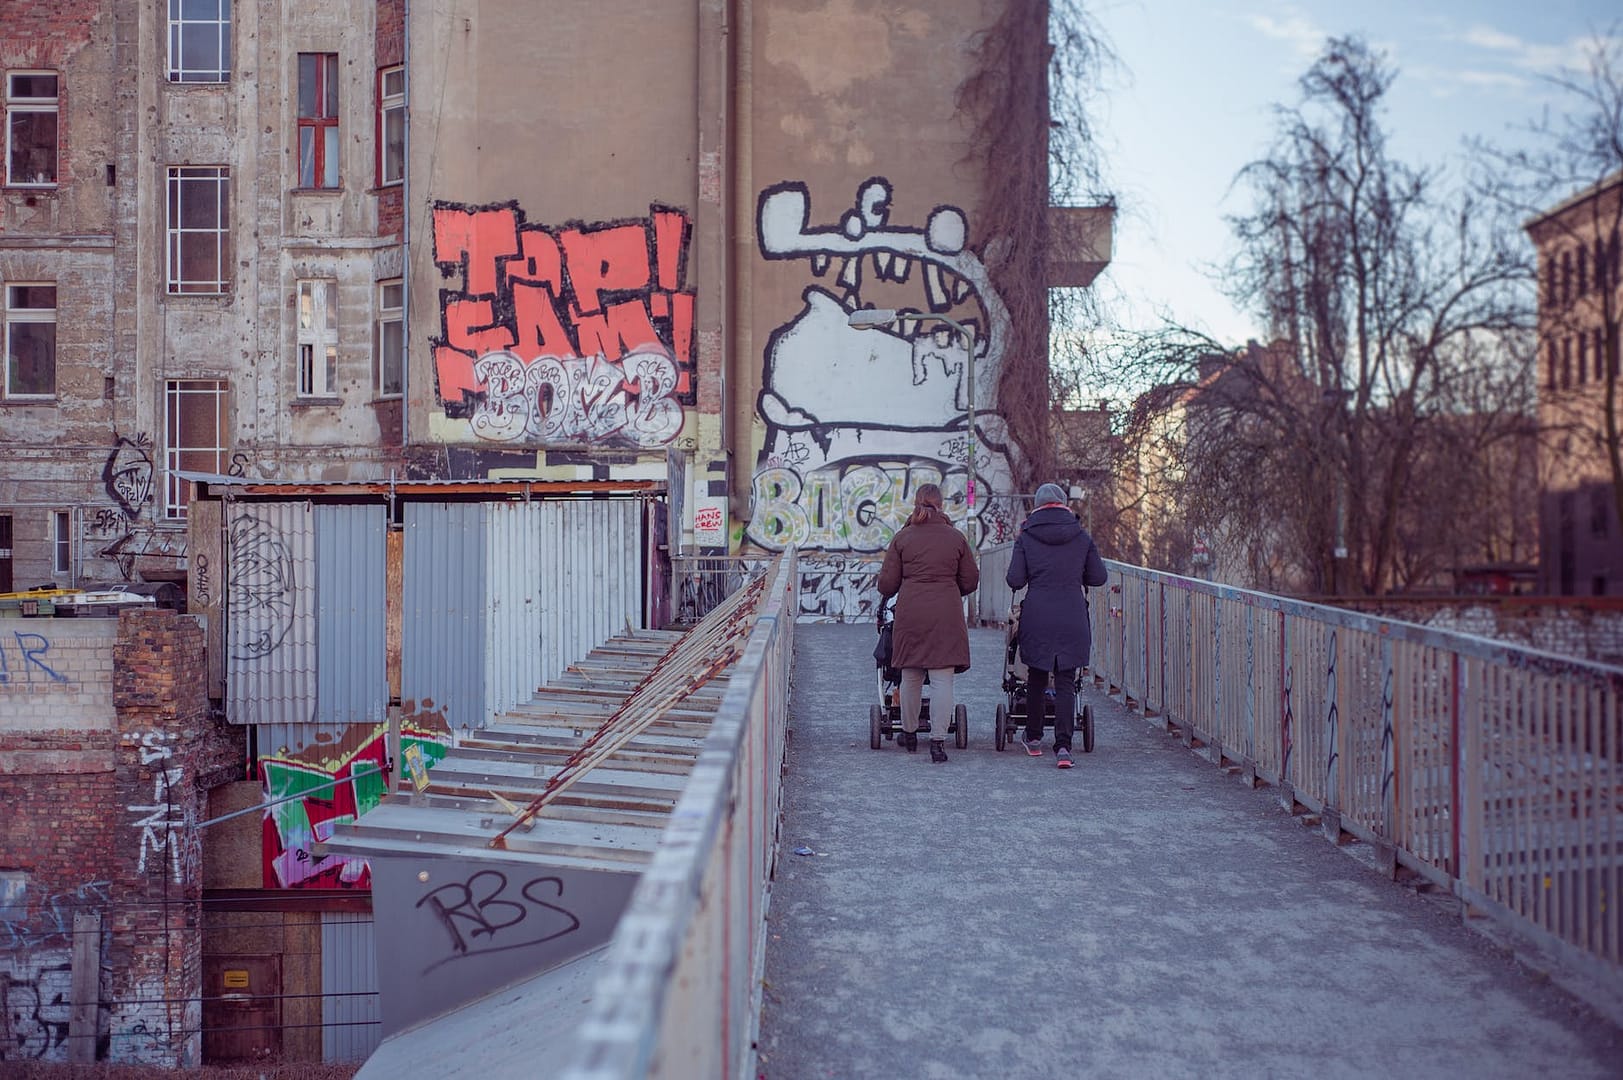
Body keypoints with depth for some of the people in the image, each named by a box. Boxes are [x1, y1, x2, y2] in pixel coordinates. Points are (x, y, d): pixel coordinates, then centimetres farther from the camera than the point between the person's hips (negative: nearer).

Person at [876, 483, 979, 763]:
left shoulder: (902, 538, 2)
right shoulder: (956, 538, 4)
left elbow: (886, 584, 3)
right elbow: (970, 582, 10)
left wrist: (889, 596, 26)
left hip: (910, 613, 1)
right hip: (946, 615, -1)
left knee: (911, 676, 14)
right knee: (942, 678, -1)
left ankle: (909, 733, 27)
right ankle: (938, 740, -8)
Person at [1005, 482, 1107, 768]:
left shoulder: (1026, 537, -1)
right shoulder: (1082, 536, 3)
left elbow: (1014, 580, -4)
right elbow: (1098, 577, 7)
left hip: (1036, 618, 0)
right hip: (1072, 619, 0)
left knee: (1036, 677, 16)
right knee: (1066, 682, 1)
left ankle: (1033, 739, 27)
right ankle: (1063, 745, -9)